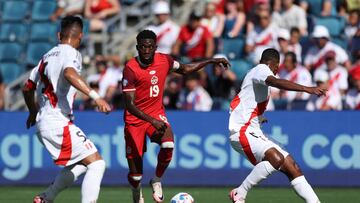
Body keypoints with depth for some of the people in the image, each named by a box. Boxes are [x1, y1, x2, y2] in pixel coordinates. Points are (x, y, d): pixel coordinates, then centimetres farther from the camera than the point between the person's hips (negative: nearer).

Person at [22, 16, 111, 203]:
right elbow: (69, 74, -31)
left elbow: (28, 88, 27)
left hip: (43, 123, 9)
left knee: (80, 164, 21)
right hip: (59, 124, -9)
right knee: (96, 163, -11)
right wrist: (95, 96, -39)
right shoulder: (71, 53, -7)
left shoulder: (48, 56, 18)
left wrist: (33, 113, 45)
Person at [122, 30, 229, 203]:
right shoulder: (131, 68, -20)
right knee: (135, 175, -2)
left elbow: (184, 69, 18)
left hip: (156, 113, 3)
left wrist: (211, 61, 13)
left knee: (168, 145, -30)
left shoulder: (164, 60, -5)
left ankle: (157, 180, -3)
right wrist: (152, 121, -34)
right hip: (135, 118, -3)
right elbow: (129, 104, -23)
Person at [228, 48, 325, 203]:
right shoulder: (261, 69, -6)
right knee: (276, 158, -32)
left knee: (292, 167, 0)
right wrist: (307, 89, -38)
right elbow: (276, 82, -29)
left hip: (254, 133, 10)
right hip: (242, 132, -10)